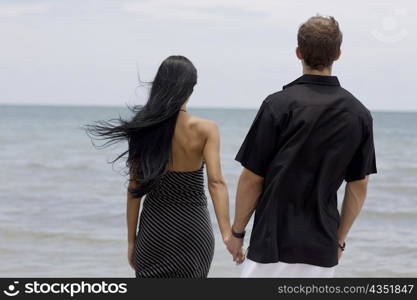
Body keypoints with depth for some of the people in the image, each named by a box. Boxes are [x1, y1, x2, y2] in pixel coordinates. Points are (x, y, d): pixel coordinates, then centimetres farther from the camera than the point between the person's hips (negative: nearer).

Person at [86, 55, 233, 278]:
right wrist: (227, 234, -26)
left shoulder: (142, 129, -3)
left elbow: (135, 187, -1)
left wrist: (131, 240, 5)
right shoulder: (205, 129, -9)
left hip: (154, 226, 1)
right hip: (193, 226, -1)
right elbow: (216, 182, -20)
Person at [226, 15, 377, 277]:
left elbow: (252, 179, -6)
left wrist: (237, 231, 6)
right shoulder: (359, 114, 4)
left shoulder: (279, 105, -9)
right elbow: (359, 187, 9)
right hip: (323, 250, 4)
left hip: (274, 244, -4)